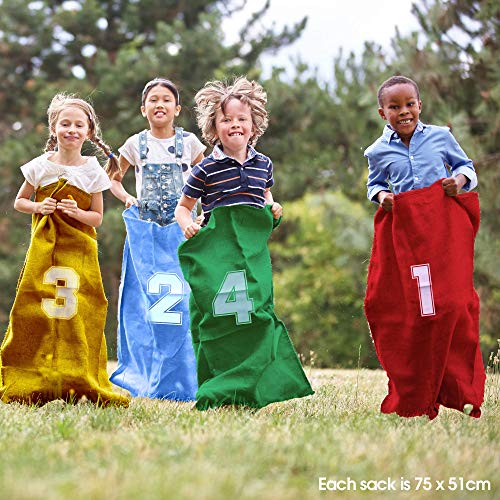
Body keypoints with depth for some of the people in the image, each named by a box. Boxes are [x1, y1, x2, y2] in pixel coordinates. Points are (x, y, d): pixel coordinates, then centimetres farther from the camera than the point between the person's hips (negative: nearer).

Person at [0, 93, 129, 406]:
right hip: (43, 249, 0)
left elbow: (97, 218, 6)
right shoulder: (40, 166, 4)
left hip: (79, 251, 0)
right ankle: (29, 384, 3)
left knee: (79, 315, -6)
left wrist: (78, 213, -14)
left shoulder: (92, 171, 3)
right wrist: (37, 207, -8)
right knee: (34, 311, -4)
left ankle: (82, 384, 3)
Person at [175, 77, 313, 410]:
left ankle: (249, 388, 8)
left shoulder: (263, 164, 9)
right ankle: (217, 392, 2)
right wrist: (187, 225, -14)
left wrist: (272, 208, 7)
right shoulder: (206, 169, -3)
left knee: (257, 313, 0)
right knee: (217, 315, -5)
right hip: (216, 253, -4)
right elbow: (183, 207, 6)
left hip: (253, 253, 4)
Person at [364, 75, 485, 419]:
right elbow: (374, 183, 24)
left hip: (445, 227, -1)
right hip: (402, 232, 2)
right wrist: (380, 194, 2)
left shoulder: (440, 137, 7)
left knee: (452, 305, -10)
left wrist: (461, 179, -4)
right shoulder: (378, 152, 10)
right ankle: (413, 398, 10)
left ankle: (460, 391, 1)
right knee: (403, 309, -1)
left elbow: (466, 165, 18)